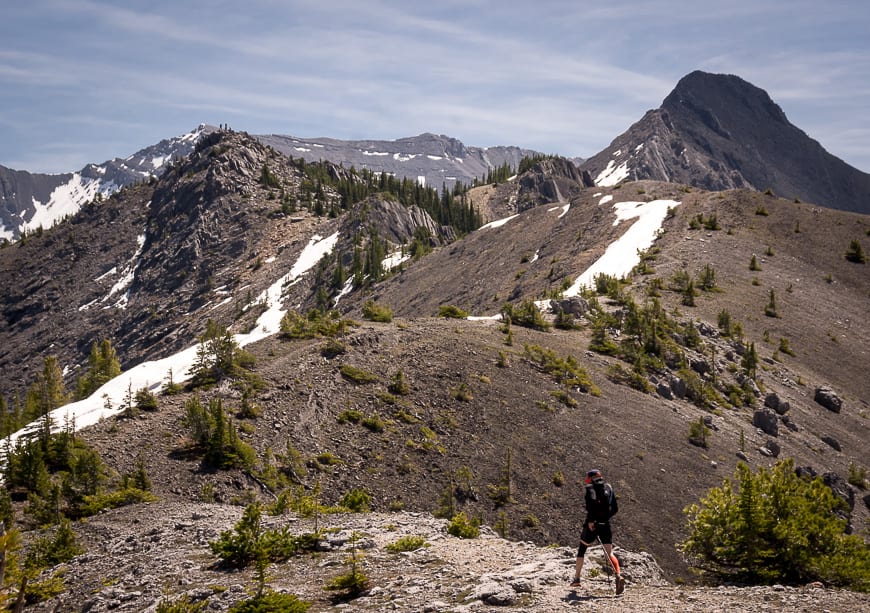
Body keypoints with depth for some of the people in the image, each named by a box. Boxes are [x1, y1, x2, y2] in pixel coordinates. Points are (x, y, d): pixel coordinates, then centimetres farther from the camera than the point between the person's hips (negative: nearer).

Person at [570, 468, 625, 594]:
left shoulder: (590, 488, -5)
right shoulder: (609, 488, 11)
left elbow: (591, 502, -26)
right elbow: (615, 508, 12)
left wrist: (591, 520, -23)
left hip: (592, 524, -4)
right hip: (605, 525, 4)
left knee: (581, 551, 15)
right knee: (609, 554, -1)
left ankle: (576, 579, 22)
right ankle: (618, 576, -26)